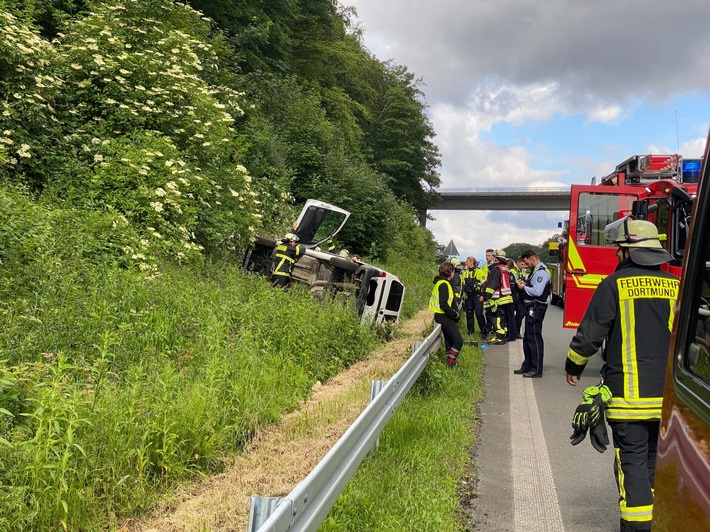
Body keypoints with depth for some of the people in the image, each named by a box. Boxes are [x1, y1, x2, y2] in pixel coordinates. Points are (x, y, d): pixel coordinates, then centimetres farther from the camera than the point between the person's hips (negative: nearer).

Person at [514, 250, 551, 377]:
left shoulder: (541, 272, -16)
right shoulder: (535, 271, 17)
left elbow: (537, 291, -25)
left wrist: (524, 287, -12)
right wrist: (525, 283, 5)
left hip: (536, 309, -11)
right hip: (531, 308, 11)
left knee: (534, 339, -7)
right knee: (527, 339, 17)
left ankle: (536, 370, -1)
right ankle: (527, 366, 27)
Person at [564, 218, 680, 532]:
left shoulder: (615, 284, -9)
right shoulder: (675, 285, 4)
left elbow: (590, 334, -8)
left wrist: (573, 367, 8)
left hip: (629, 394, -5)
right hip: (669, 395, 5)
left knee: (632, 461, 2)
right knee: (659, 459, 18)